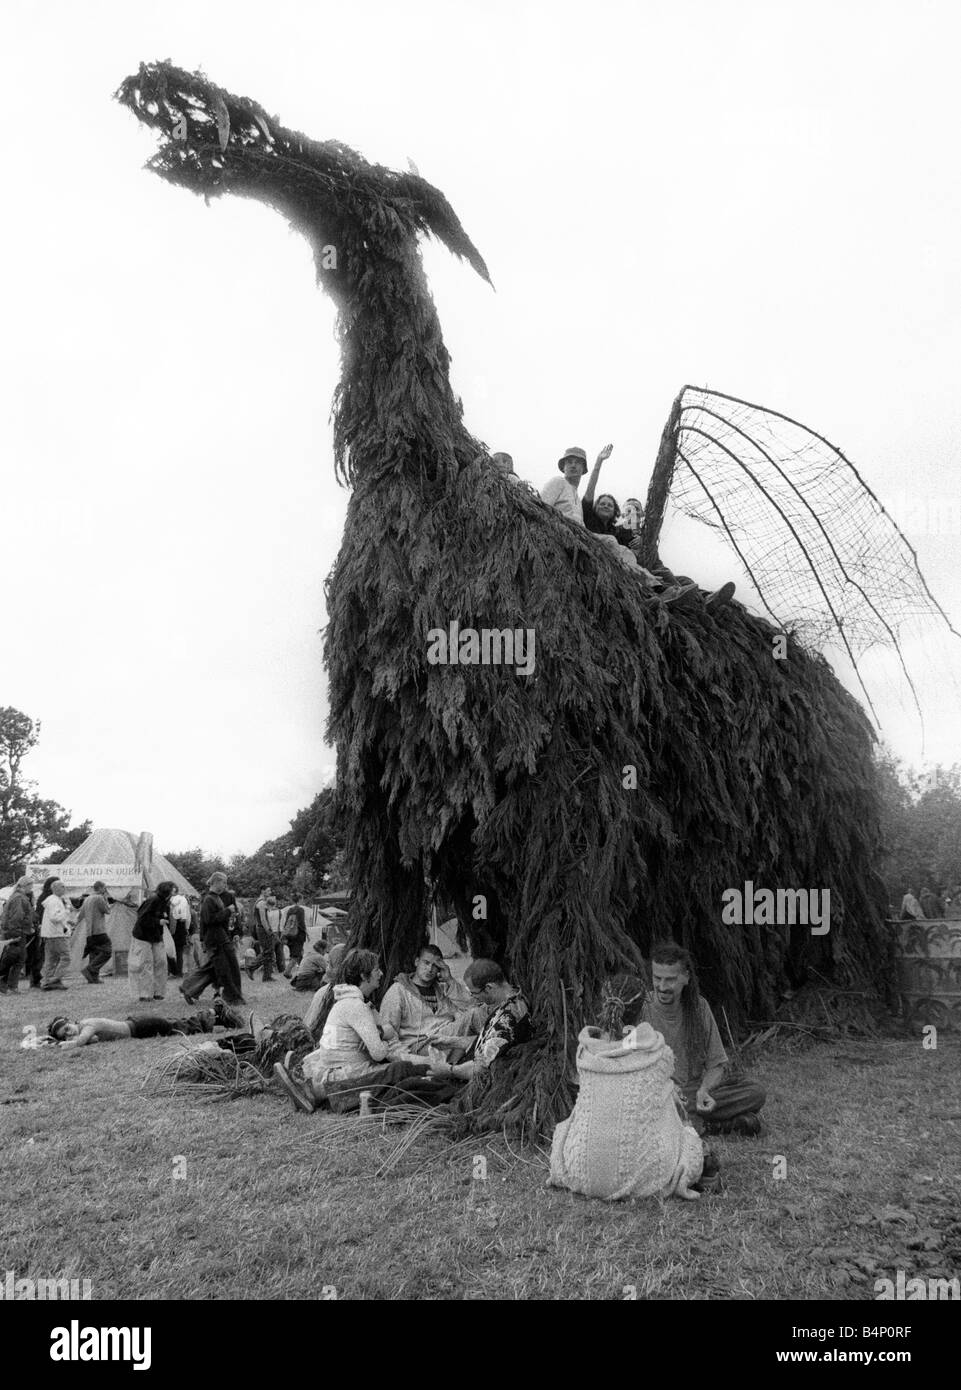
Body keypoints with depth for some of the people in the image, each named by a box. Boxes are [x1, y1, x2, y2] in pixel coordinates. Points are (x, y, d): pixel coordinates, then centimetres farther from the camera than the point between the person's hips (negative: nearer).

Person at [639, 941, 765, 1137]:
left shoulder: (699, 1007, 1)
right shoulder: (641, 1011, -11)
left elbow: (716, 1064, 5)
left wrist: (704, 1090, -17)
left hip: (696, 1093, 2)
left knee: (755, 1092, -17)